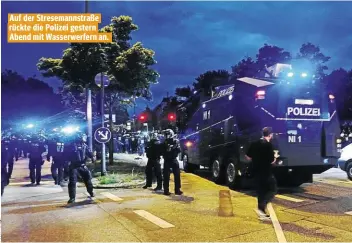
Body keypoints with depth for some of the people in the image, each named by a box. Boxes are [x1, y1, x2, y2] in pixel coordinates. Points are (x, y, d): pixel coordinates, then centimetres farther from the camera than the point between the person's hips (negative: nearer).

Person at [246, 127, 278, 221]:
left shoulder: (255, 144, 6)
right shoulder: (269, 145, -14)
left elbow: (248, 157, 9)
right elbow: (272, 161, -14)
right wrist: (274, 157, 6)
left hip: (256, 172, 7)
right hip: (266, 172, -7)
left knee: (261, 191, 14)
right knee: (273, 189, 7)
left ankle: (262, 213, 20)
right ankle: (261, 207, -8)